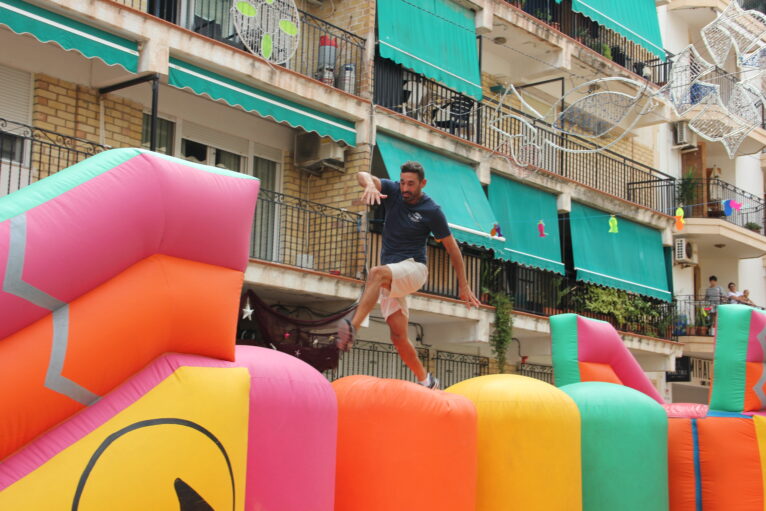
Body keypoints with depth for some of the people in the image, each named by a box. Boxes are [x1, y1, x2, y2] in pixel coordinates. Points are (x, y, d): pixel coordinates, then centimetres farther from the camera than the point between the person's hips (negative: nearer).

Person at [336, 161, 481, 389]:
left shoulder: (432, 211, -7)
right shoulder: (392, 191, 3)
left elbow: (452, 248, 0)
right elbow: (363, 176, -13)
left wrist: (464, 287, 1)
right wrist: (370, 185, -39)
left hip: (414, 269, -5)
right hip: (390, 274, 5)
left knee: (377, 273, -37)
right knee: (398, 336, 0)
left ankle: (352, 328, -51)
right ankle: (426, 381, 15)